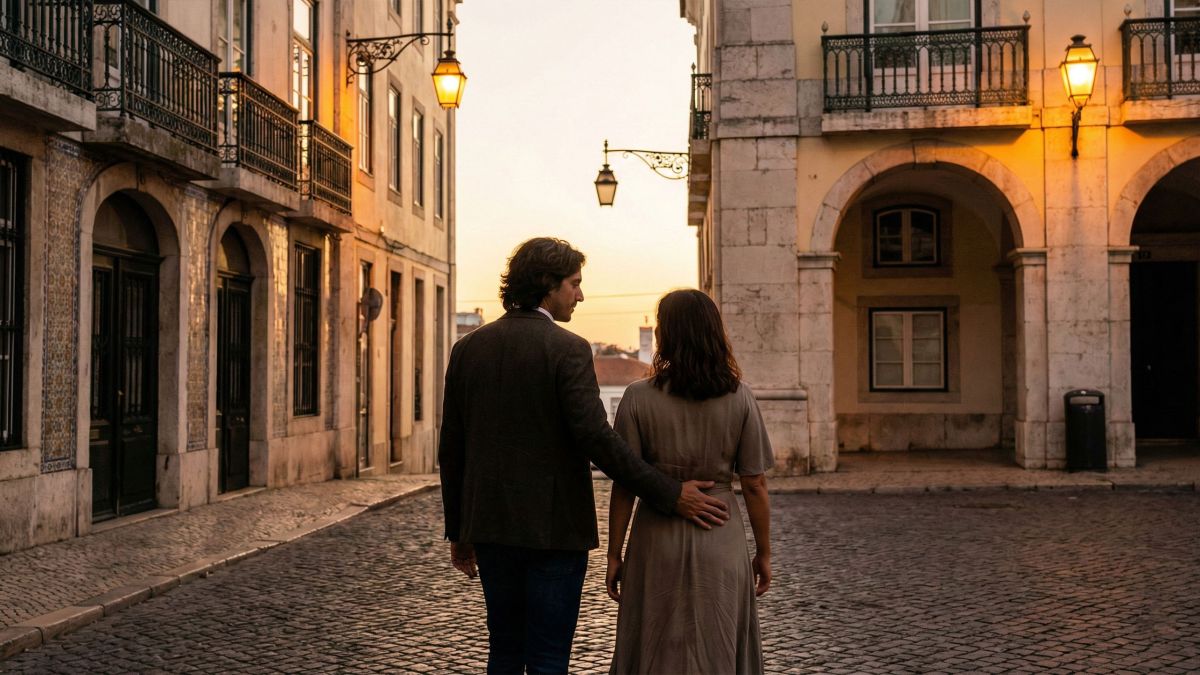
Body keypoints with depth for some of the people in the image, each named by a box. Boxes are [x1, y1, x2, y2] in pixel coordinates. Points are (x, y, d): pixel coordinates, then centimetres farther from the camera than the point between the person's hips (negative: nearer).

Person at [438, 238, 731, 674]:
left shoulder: (468, 349, 6)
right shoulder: (567, 348, -12)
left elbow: (451, 449, 9)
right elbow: (596, 438, -20)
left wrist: (458, 530, 17)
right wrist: (670, 495, -15)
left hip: (490, 526, 6)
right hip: (554, 528, -6)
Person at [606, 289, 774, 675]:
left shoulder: (638, 398, -8)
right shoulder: (739, 398, -4)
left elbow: (624, 487, -7)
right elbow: (755, 486, -3)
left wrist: (614, 555, 1)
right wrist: (763, 553, 7)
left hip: (658, 541, -1)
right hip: (721, 540, 1)